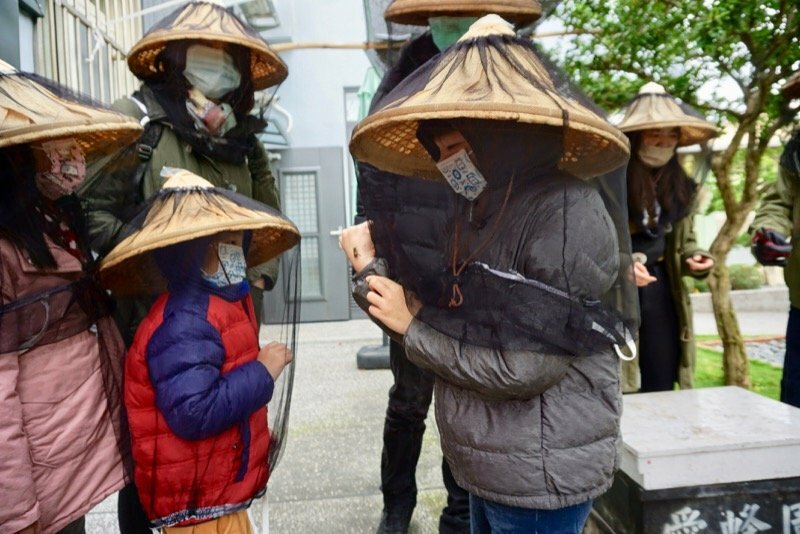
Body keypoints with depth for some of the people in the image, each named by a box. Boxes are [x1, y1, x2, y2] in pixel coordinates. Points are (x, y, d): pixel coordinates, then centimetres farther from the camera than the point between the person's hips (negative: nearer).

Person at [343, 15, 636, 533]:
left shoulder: (568, 213, -22)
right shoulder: (474, 209, 3)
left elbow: (523, 365, -26)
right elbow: (442, 314, 4)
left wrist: (413, 325, -17)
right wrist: (374, 268, -11)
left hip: (541, 477, -7)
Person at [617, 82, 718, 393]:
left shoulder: (681, 186, 10)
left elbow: (683, 241, 20)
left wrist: (694, 259, -1)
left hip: (662, 291, 7)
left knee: (662, 386, 14)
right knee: (618, 392, 1)